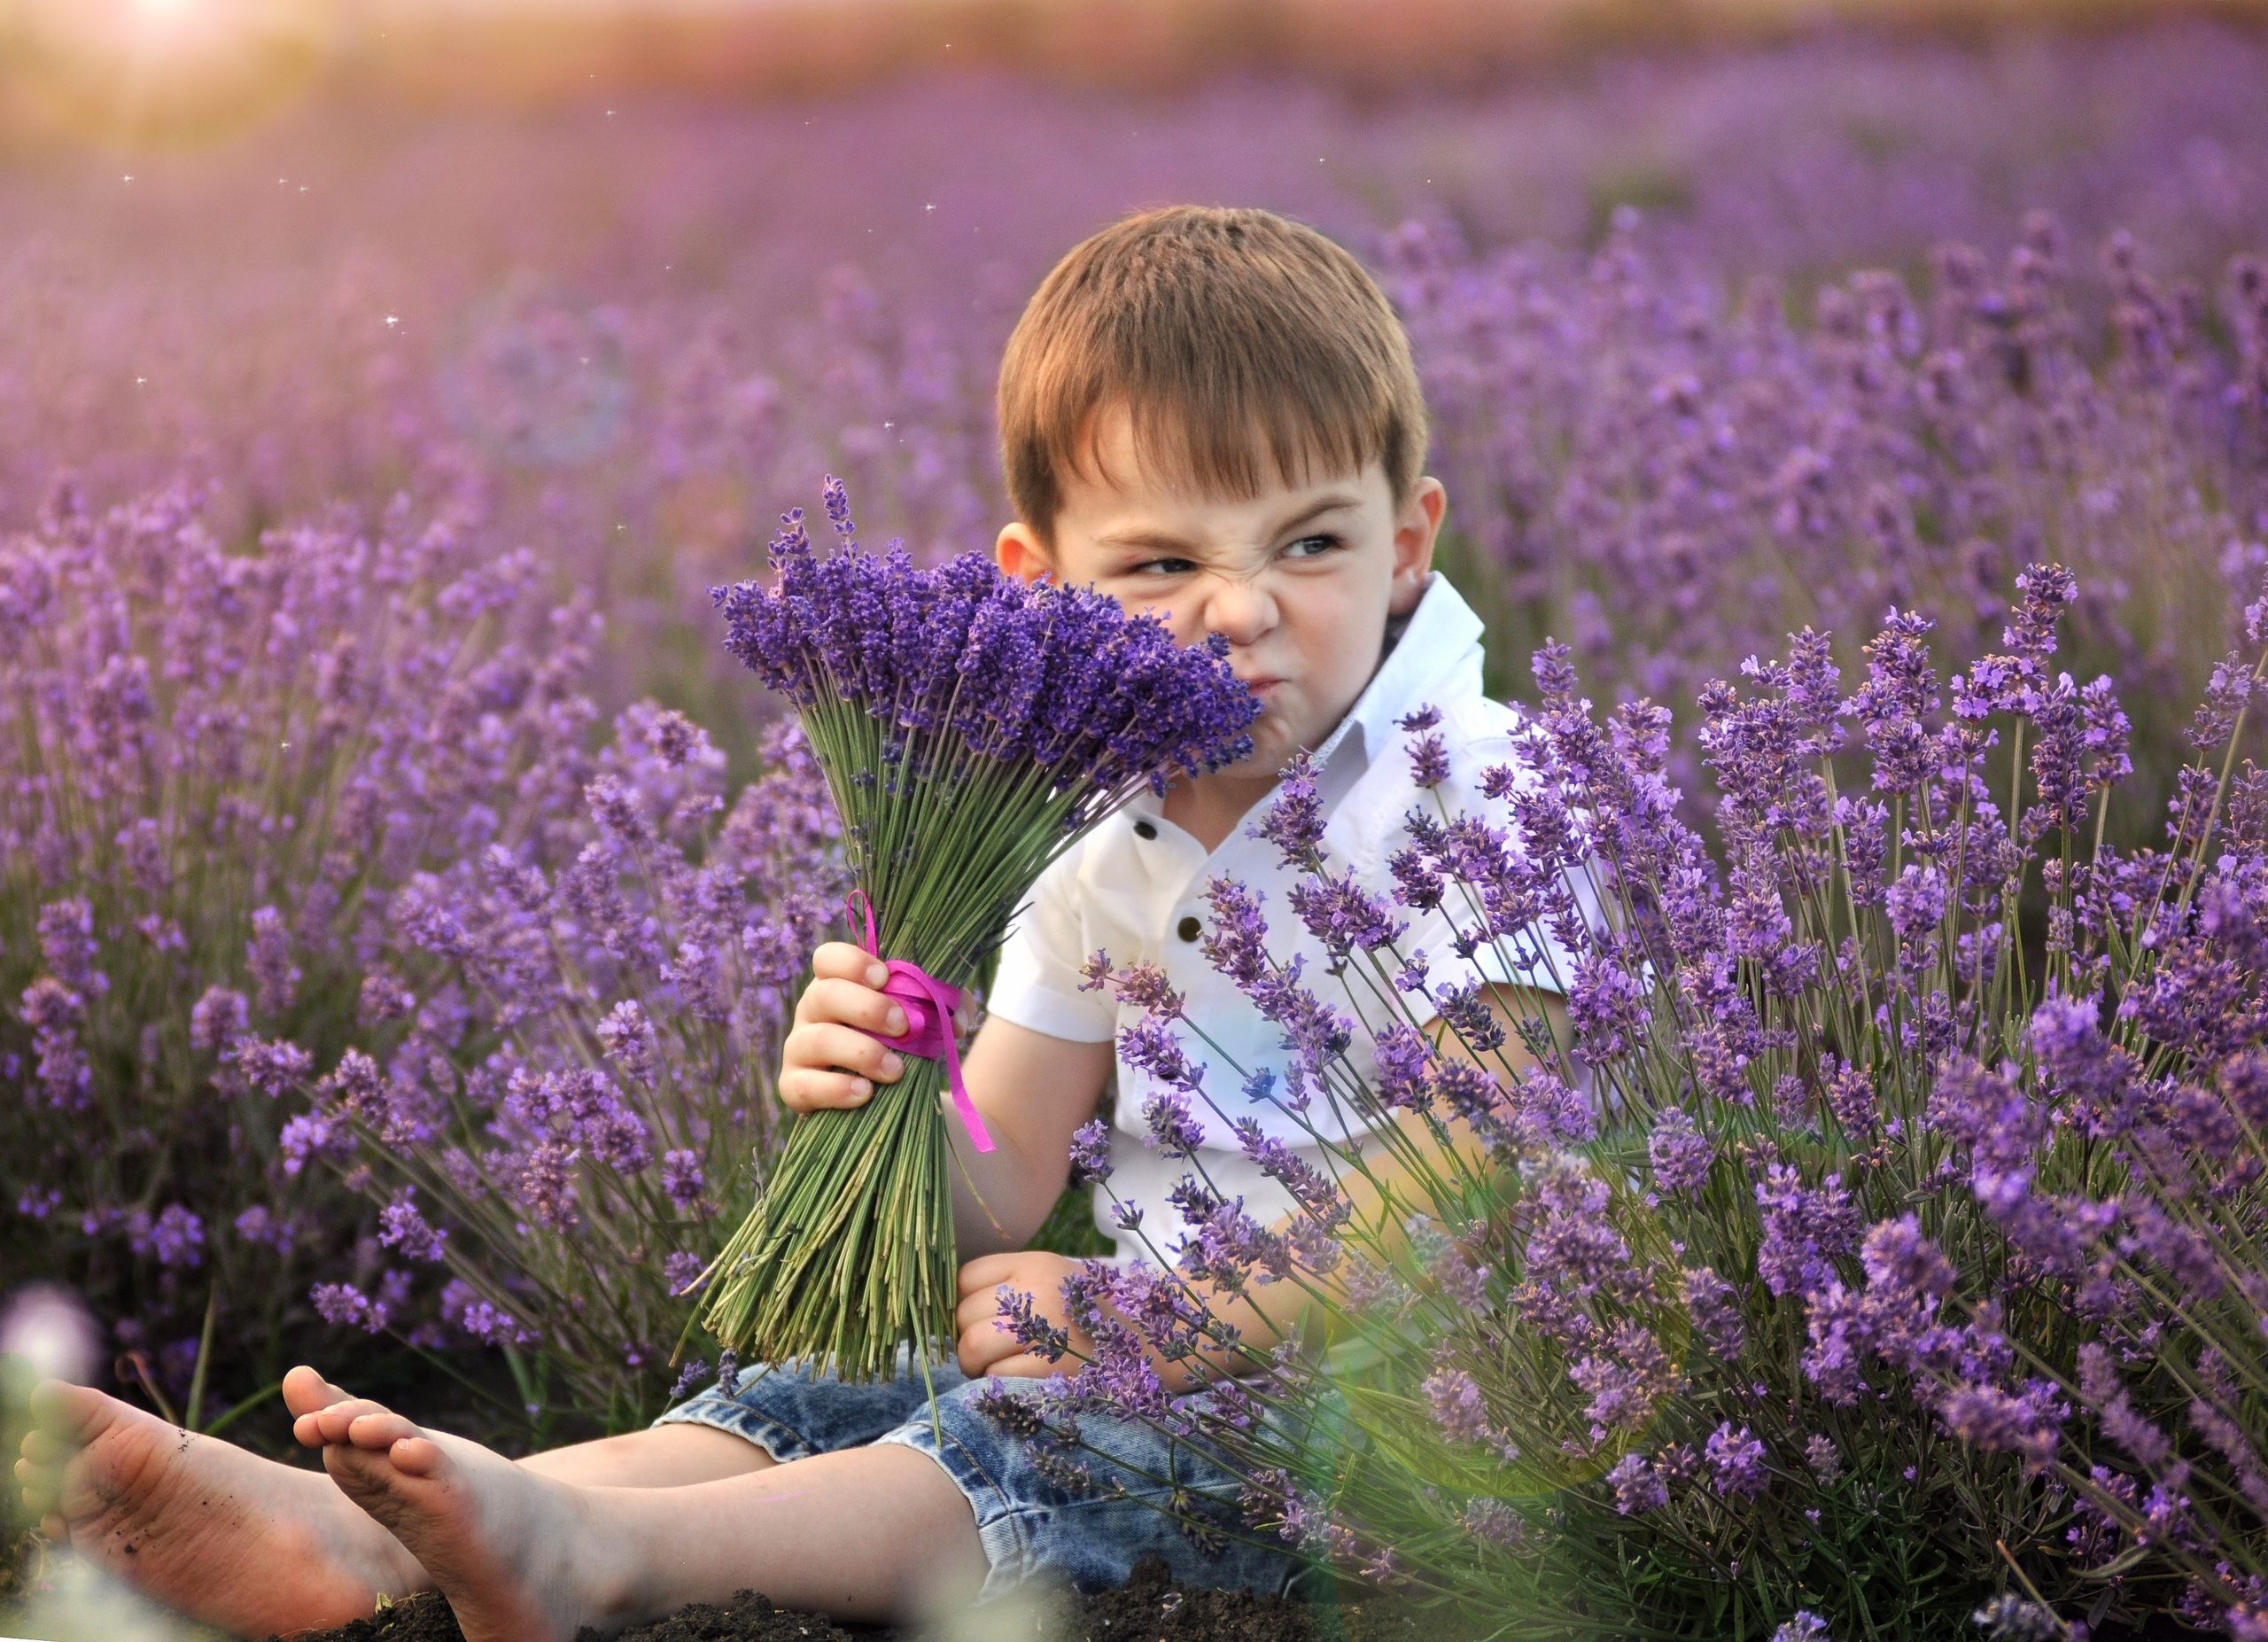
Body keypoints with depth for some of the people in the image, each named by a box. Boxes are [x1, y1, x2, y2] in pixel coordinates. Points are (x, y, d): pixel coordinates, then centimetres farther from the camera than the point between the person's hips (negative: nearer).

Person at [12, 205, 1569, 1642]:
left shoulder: (1474, 799, -13)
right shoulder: (1103, 865, 7)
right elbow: (994, 1211, 6)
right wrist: (885, 1102, -17)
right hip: (1173, 1326, 6)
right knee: (844, 1381, -14)